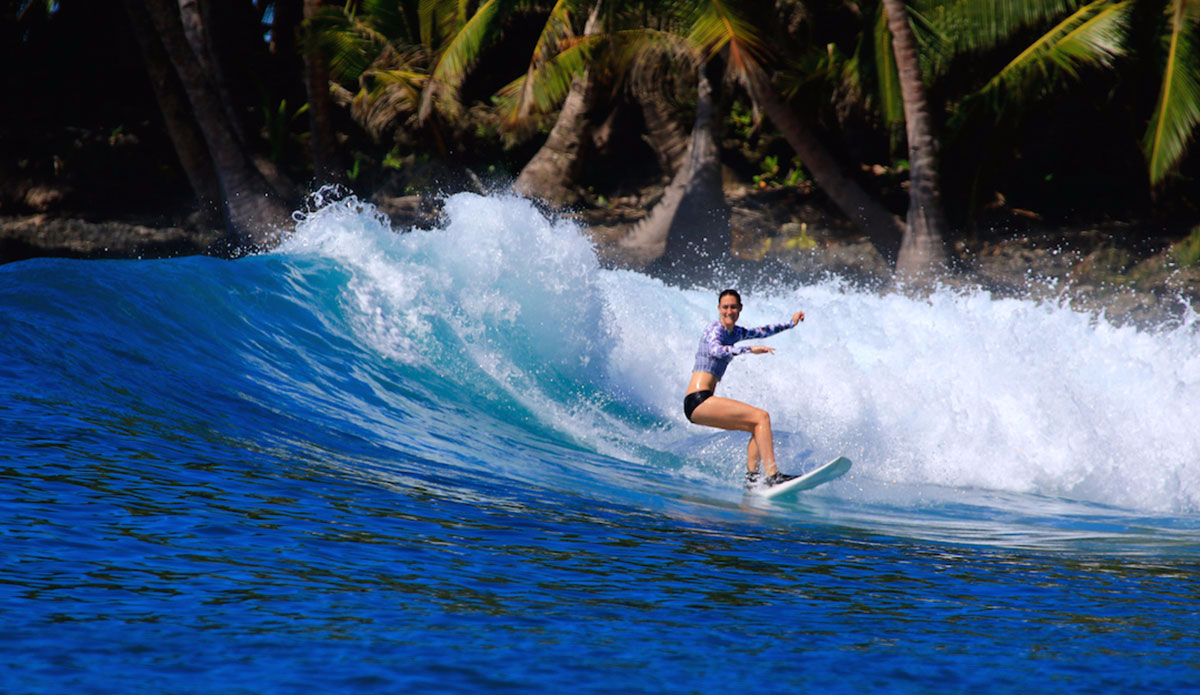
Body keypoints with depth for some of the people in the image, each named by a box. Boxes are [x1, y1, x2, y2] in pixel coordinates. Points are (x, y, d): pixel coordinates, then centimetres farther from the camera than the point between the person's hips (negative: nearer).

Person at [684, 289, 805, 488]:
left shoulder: (734, 332, 19)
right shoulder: (715, 329, -8)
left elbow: (762, 332, 37)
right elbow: (716, 350, -30)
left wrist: (790, 324, 45)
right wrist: (749, 349, -40)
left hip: (702, 403, 10)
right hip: (698, 401, -10)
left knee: (759, 426, 16)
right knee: (761, 416, -15)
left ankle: (751, 477, 5)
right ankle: (772, 475, -23)